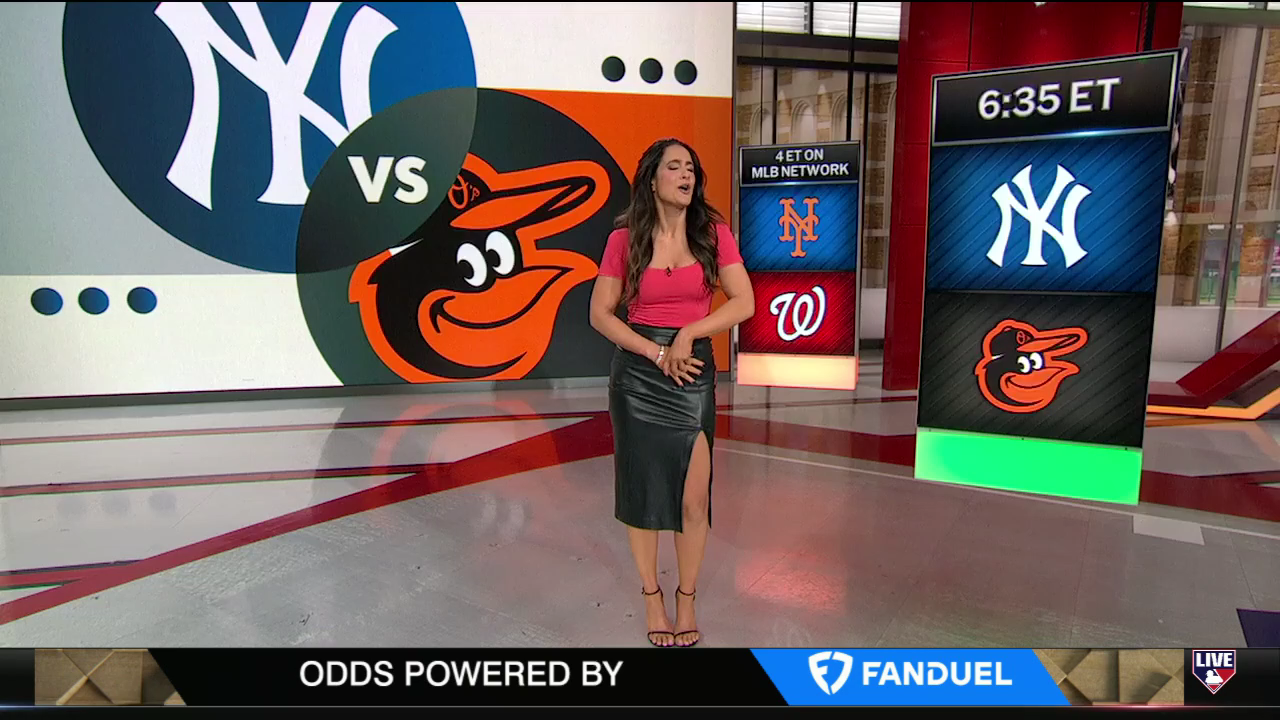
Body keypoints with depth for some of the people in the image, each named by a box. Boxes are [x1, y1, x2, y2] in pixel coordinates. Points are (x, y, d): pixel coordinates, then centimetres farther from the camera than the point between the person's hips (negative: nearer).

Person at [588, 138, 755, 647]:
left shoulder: (713, 233, -1)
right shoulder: (625, 239, -3)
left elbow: (744, 303, -5)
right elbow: (601, 313, -3)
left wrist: (688, 333, -16)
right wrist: (655, 352, -12)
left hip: (694, 371, 1)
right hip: (637, 371, 0)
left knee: (694, 494, 1)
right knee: (642, 485, 8)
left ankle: (687, 600, 22)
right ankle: (651, 597, 26)